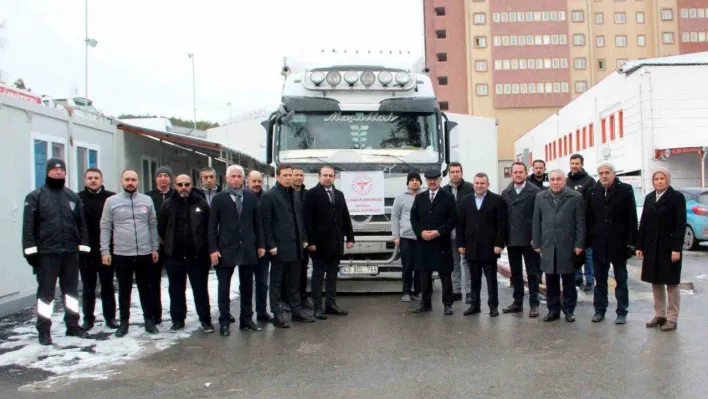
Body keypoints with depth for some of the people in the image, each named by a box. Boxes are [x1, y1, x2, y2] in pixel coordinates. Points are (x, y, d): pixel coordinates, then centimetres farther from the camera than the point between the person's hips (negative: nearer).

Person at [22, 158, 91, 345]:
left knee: (71, 289, 11)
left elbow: (81, 224, 12)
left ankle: (73, 326, 22)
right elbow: (28, 225, -6)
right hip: (46, 253, -4)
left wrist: (84, 247, 6)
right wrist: (31, 250, -12)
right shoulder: (35, 196, -1)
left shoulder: (73, 197, 11)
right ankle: (44, 330, 11)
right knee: (46, 291, 2)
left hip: (70, 252, 4)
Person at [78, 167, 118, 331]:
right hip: (86, 250, 1)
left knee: (107, 285, 9)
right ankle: (88, 318, 19)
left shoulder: (112, 198, 0)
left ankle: (110, 317, 18)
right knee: (88, 286, 10)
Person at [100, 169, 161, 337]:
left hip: (145, 253, 1)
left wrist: (155, 248, 5)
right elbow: (105, 228, 1)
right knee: (124, 290, 9)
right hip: (121, 254, -1)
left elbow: (153, 226, 9)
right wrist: (105, 251, -5)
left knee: (146, 289, 9)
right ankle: (124, 322, 20)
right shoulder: (111, 201, 0)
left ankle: (149, 320, 20)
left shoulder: (147, 200, 5)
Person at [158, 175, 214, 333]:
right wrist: (169, 244, 13)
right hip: (174, 256, 2)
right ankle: (178, 320, 23)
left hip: (197, 255, -1)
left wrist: (204, 246, 5)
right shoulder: (167, 205, 2)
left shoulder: (201, 203, -1)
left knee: (201, 290, 7)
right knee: (176, 290, 11)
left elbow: (210, 226, 4)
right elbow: (161, 228, 10)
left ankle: (205, 320, 16)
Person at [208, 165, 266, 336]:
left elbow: (257, 223, 8)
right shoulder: (219, 198, -1)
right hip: (226, 249, -2)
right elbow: (212, 226, -3)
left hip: (248, 249, 3)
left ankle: (246, 320, 20)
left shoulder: (251, 198, 6)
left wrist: (261, 244, 4)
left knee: (247, 286, 10)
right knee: (224, 288, 4)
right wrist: (213, 249, -10)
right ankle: (224, 322, 13)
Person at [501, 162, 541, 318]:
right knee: (515, 273, 13)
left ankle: (534, 304, 11)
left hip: (529, 239, -5)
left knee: (532, 273, 4)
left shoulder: (535, 191, -7)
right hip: (512, 240, 5)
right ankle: (518, 302, 23)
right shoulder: (506, 193, 8)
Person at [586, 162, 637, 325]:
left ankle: (622, 312, 14)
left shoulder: (625, 190, -3)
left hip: (618, 243, -3)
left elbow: (632, 218, -6)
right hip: (599, 244, 3)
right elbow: (588, 218, 4)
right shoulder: (592, 192, 6)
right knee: (599, 280, 11)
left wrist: (631, 242, -10)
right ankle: (599, 310, 20)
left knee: (621, 280, 8)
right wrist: (588, 241, -1)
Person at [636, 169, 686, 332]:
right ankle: (659, 315, 19)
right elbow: (643, 223, 10)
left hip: (668, 248, -5)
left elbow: (681, 225, -11)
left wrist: (677, 248, -17)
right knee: (655, 282, 10)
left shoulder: (677, 197, -5)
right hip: (652, 248, 5)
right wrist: (639, 246, 6)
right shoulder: (649, 198, 10)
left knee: (671, 283, 3)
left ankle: (672, 318, 10)